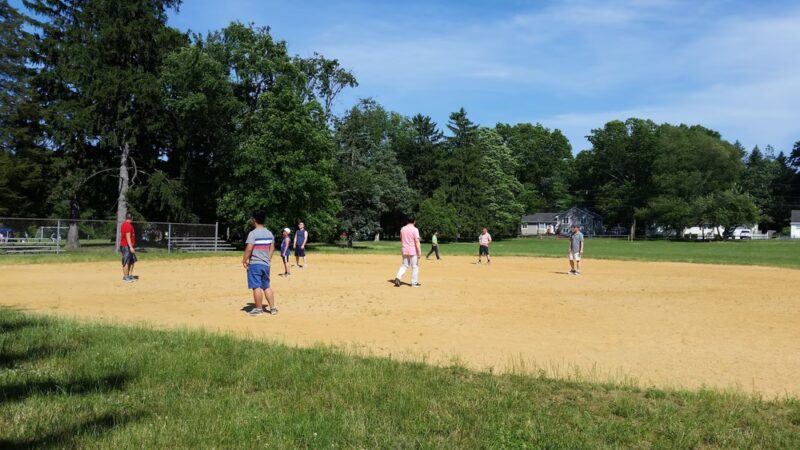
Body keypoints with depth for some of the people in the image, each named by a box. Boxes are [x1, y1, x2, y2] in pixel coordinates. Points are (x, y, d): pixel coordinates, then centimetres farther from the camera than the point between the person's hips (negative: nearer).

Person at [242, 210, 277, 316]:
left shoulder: (253, 233, -14)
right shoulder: (269, 233, 8)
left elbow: (249, 249, -18)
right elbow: (272, 248, 11)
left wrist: (244, 260, -9)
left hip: (254, 264, -7)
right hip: (266, 264, 7)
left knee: (256, 287, 1)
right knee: (266, 286, 14)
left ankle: (258, 309, 6)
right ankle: (272, 308, 15)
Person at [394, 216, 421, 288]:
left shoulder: (402, 229, 6)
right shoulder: (415, 229, -11)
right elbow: (417, 241, -16)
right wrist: (419, 251, -15)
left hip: (404, 250, 5)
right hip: (413, 251, -5)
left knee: (404, 265, 13)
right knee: (415, 267, 6)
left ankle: (398, 277, -9)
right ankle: (414, 283, 11)